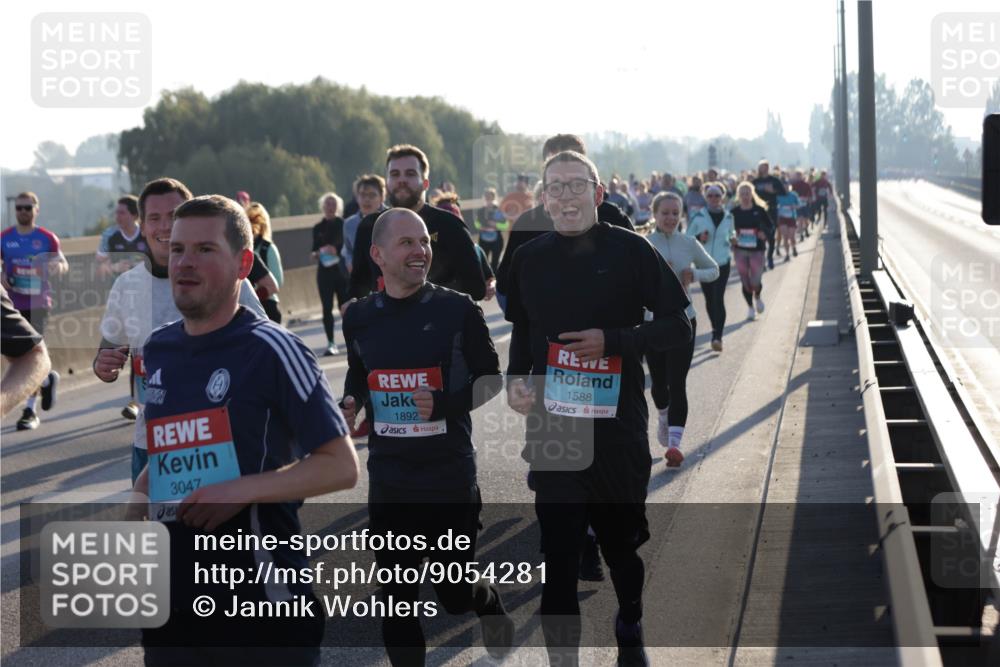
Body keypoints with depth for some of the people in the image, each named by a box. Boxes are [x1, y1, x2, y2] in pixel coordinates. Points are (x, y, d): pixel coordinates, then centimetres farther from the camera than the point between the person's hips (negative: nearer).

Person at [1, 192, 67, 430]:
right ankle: (47, 379, 37)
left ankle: (30, 411, -1)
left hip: (38, 304, -3)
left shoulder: (47, 238, 0)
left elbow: (63, 263, 7)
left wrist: (57, 267, -16)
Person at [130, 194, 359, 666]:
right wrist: (135, 505, 6)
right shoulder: (157, 349, 10)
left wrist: (241, 491, -19)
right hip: (172, 606, 6)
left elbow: (341, 466, -10)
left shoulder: (270, 348, -10)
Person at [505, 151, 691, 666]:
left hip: (619, 426, -1)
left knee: (621, 541, 16)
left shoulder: (629, 250, -6)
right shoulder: (529, 259, 5)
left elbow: (678, 326, -5)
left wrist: (611, 341, -18)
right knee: (557, 554, -3)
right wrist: (516, 379, 0)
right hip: (552, 429, 1)